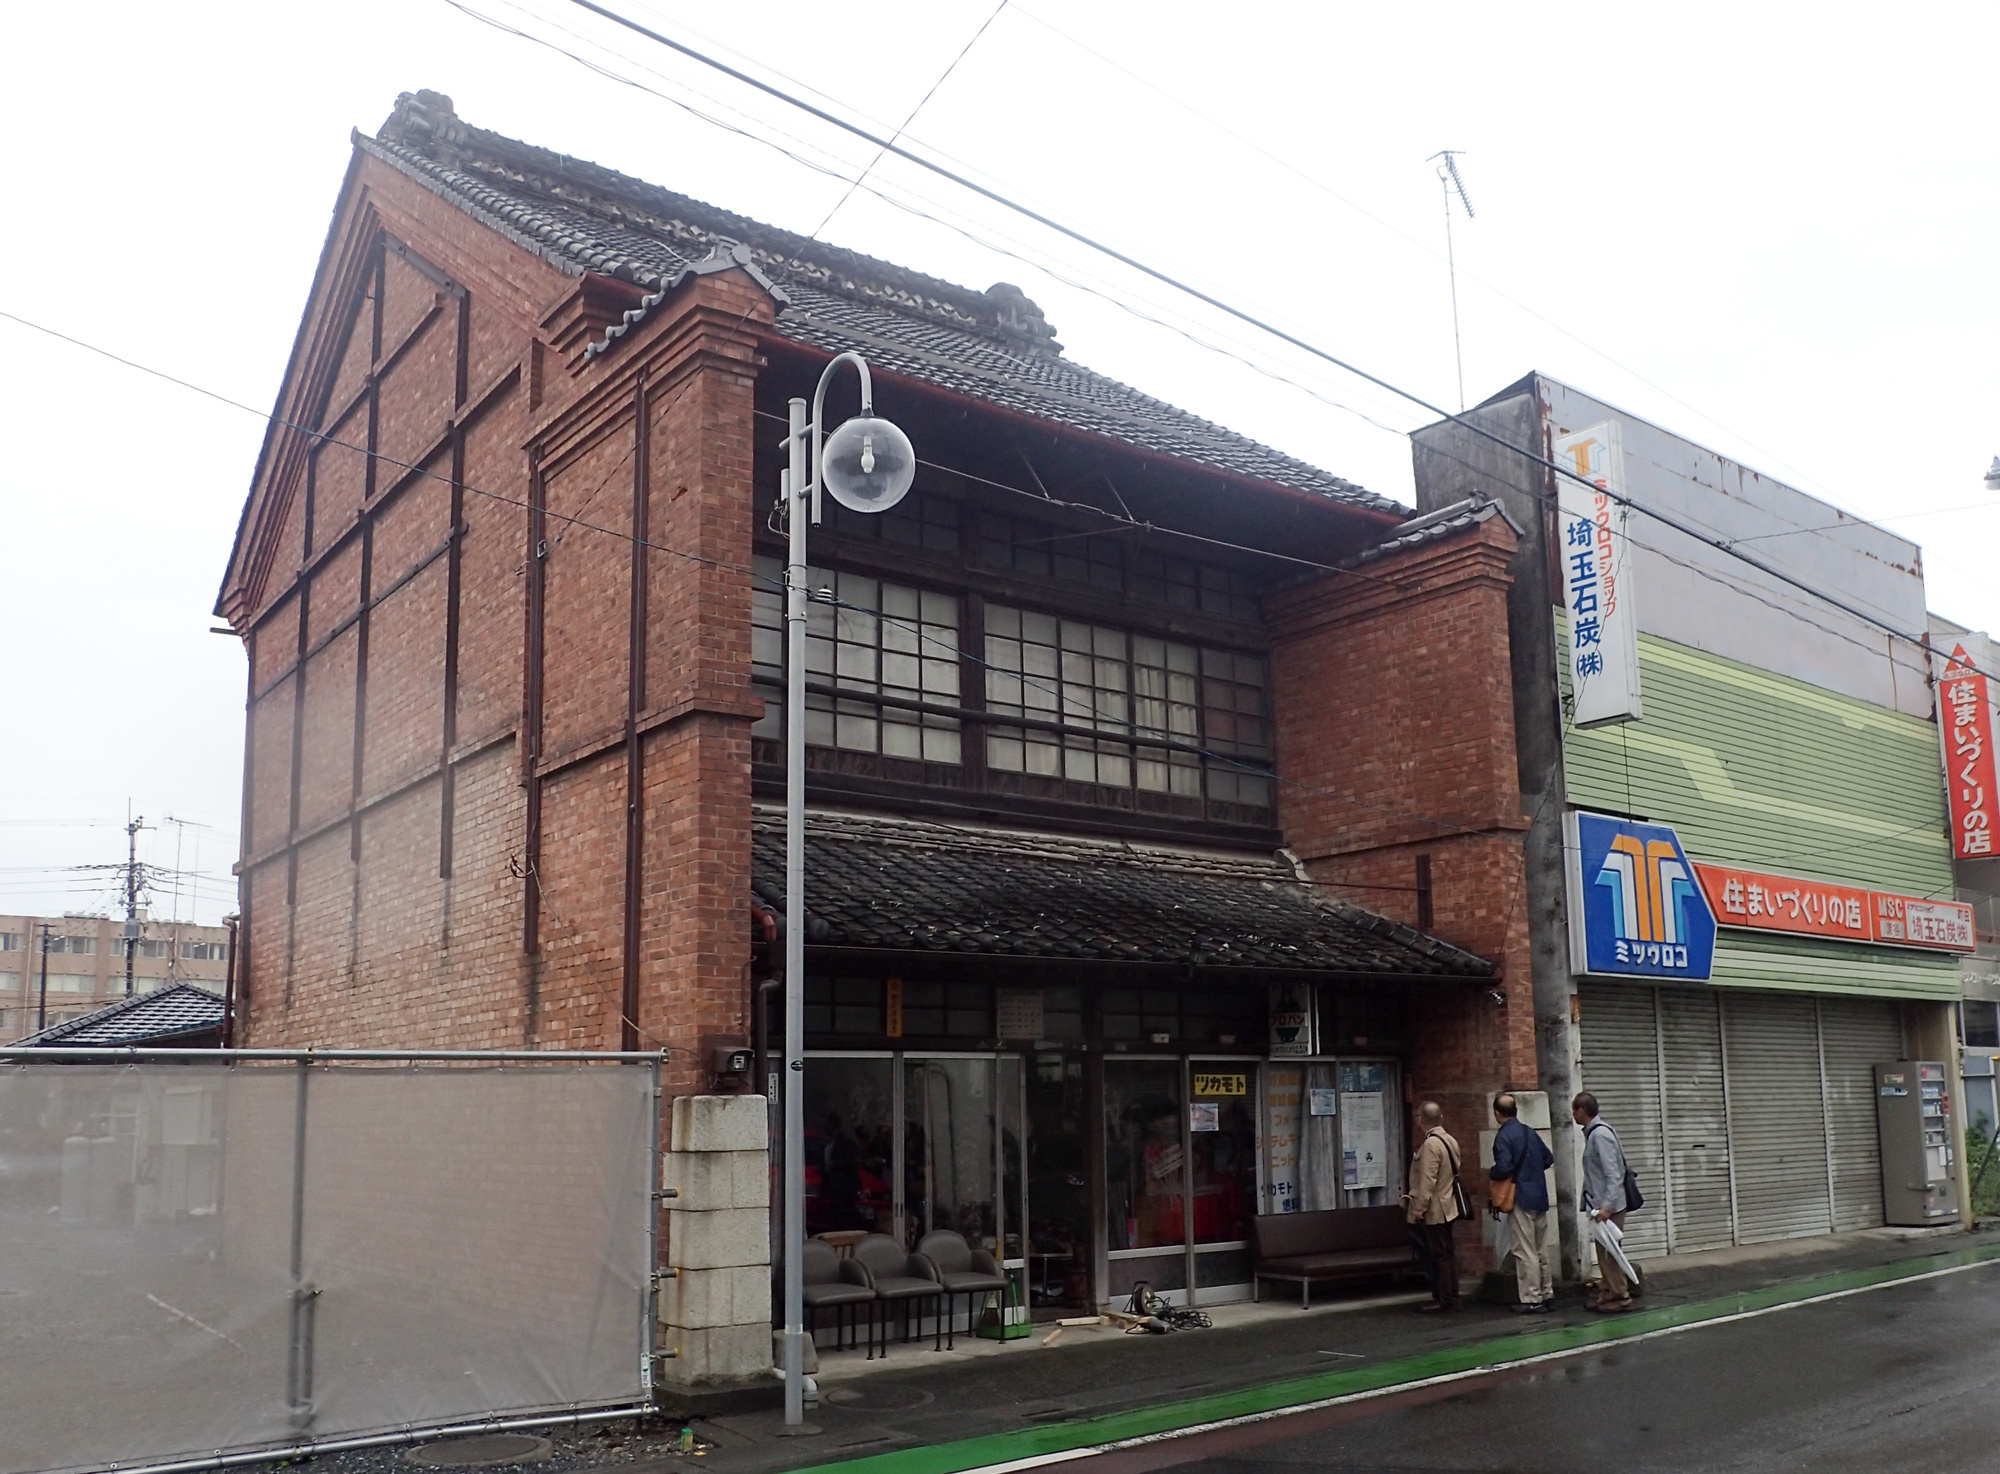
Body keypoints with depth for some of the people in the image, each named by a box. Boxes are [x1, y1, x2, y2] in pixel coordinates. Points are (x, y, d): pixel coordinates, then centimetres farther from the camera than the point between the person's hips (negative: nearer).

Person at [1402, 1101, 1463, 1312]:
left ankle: (1443, 1299, 2)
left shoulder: (1430, 1144, -20)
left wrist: (1418, 1209, -17)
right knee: (1446, 1253, 13)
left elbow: (1427, 1181, -22)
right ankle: (1450, 1297, 19)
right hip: (1447, 1207, 9)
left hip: (1432, 1210, -9)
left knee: (1437, 1254, -2)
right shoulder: (1450, 1141, 7)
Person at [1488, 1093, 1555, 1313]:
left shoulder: (1504, 1137, -15)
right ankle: (1545, 1293, 23)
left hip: (1521, 1199, -8)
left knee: (1524, 1251, -3)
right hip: (1539, 1197, 8)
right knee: (1539, 1249, 17)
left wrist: (1490, 1172, -3)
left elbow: (1503, 1168, -22)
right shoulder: (1529, 1132, 9)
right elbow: (1548, 1158, 17)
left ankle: (1531, 1300, -1)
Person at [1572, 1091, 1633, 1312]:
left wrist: (1606, 1206, -26)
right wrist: (1600, 1204, 15)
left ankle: (1620, 1296, 6)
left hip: (1609, 1206, -9)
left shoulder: (1600, 1134, -18)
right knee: (1604, 1251, 14)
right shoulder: (1592, 1133, 10)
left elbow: (1613, 1174, -23)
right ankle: (1608, 1293, 22)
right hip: (1601, 1205, 9)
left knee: (1608, 1251, -2)